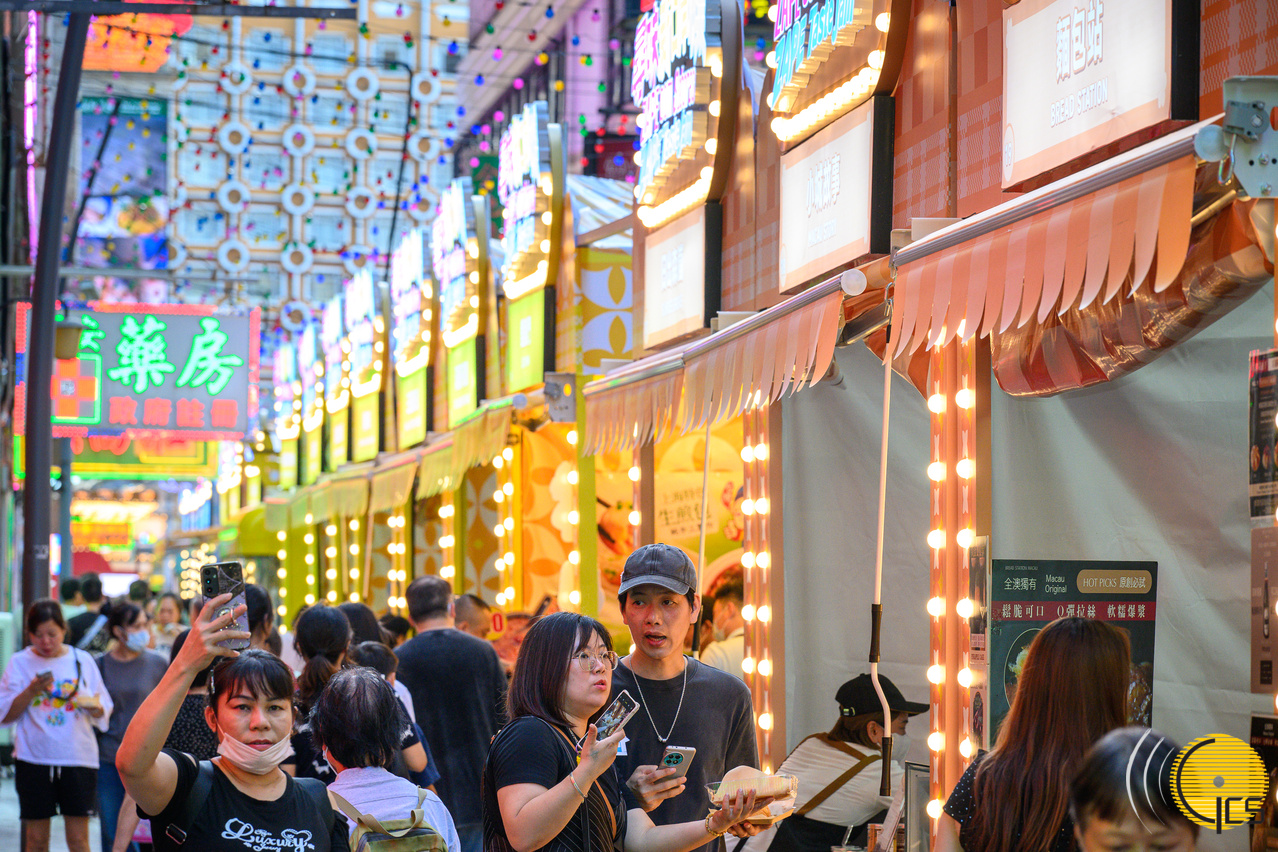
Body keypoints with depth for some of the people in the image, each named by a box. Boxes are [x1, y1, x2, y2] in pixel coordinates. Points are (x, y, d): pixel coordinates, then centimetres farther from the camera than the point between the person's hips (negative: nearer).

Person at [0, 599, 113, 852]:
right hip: (34, 759, 0)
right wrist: (31, 692, -14)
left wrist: (93, 706, -12)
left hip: (78, 757, 0)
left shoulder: (83, 660, 8)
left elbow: (104, 712, 10)